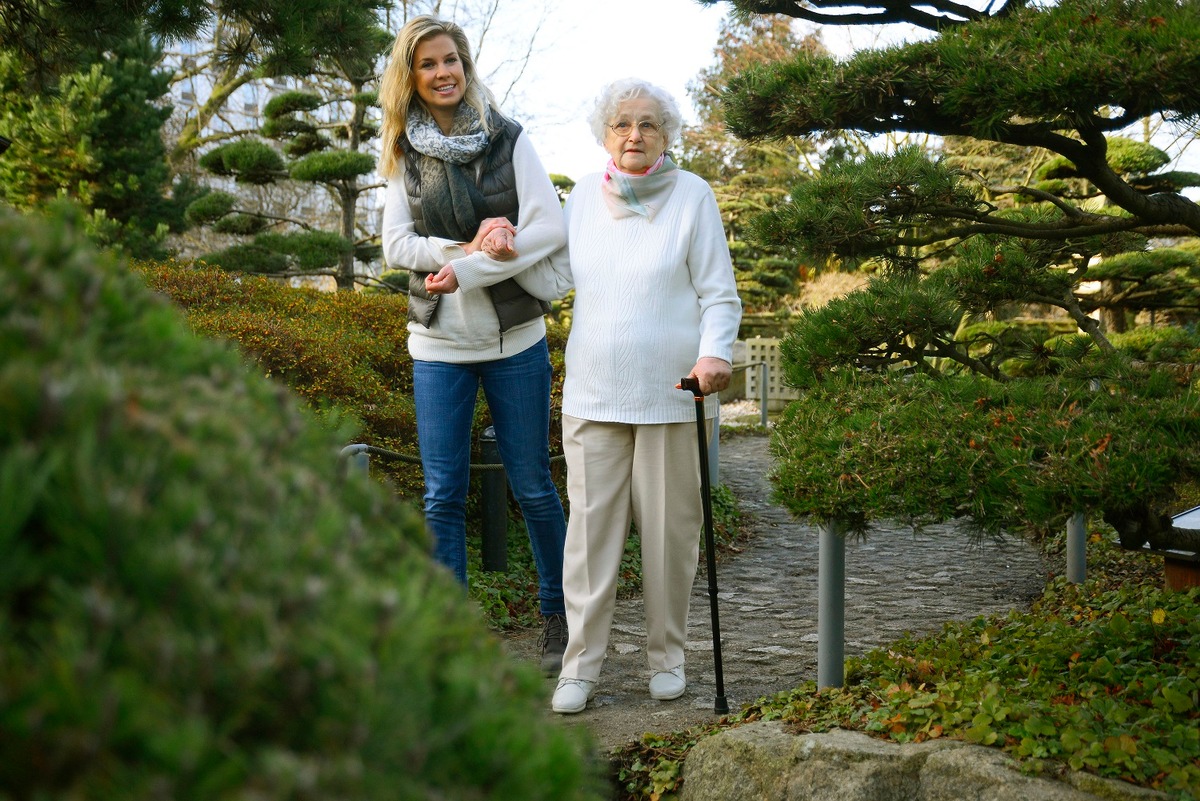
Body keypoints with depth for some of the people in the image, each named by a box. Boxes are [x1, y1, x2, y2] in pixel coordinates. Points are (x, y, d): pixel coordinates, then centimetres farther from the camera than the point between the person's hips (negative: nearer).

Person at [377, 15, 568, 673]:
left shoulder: (508, 140, 0)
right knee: (443, 496, 2)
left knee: (532, 485, 6)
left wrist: (465, 271, -16)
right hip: (438, 345, 2)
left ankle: (557, 616, 24)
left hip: (515, 339, -1)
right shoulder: (403, 155, 5)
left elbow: (551, 229, -9)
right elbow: (396, 245, -2)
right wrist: (470, 246, -18)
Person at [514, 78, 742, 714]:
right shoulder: (584, 195, 8)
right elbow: (553, 280, 9)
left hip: (671, 394, -2)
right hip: (592, 393, 2)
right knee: (591, 525, 1)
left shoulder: (691, 195, -1)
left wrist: (715, 353, -19)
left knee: (669, 528, 6)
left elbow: (720, 295, -1)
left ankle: (666, 656, 22)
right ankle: (581, 664, 10)